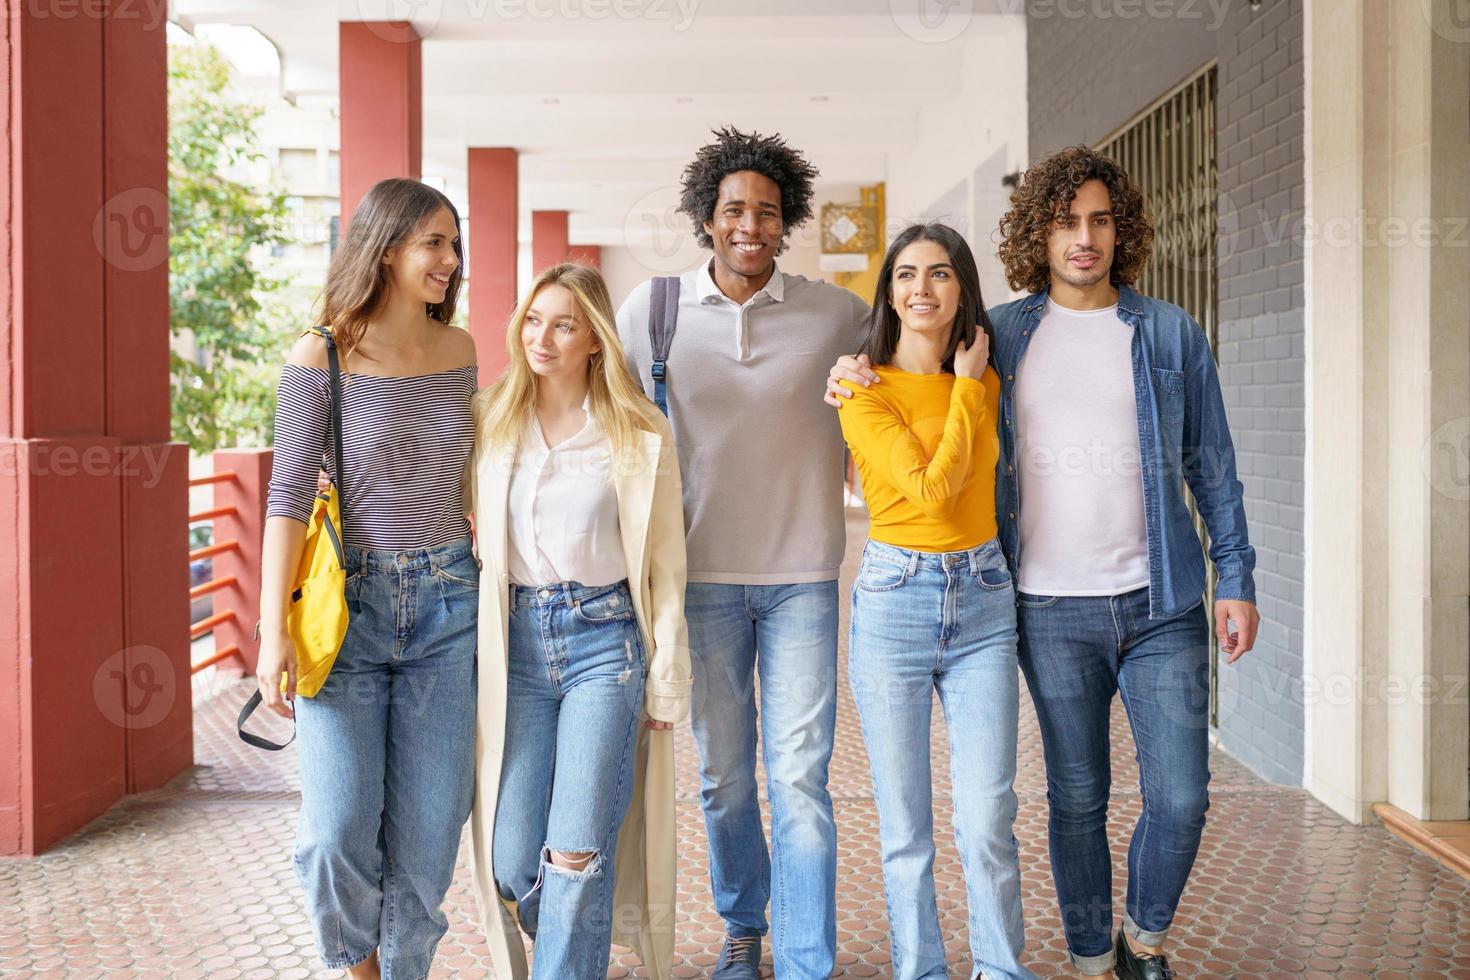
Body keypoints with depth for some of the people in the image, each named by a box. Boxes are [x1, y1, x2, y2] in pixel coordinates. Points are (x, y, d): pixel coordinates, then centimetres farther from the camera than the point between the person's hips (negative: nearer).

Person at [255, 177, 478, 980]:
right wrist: (274, 631, -14)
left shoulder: (459, 351, 7)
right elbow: (288, 497, -7)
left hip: (444, 606, 3)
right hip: (347, 606, -3)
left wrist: (489, 581, 16)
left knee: (428, 826, 3)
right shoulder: (320, 359, -5)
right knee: (338, 830, -7)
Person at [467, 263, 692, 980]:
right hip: (516, 641, 3)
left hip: (604, 638, -2)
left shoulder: (640, 435, 1)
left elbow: (665, 567, 3)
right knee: (513, 865, 3)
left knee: (576, 858, -7)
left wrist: (666, 681, 0)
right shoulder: (489, 420, 8)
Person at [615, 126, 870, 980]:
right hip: (703, 574, 1)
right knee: (723, 775, 12)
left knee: (800, 779, -3)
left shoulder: (837, 314, 0)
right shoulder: (652, 308, 2)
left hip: (803, 574, -1)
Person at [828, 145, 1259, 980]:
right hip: (1053, 609, 0)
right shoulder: (1000, 335, 4)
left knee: (1181, 798, 0)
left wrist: (1237, 581, 4)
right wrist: (858, 372, -5)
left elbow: (1213, 467, 8)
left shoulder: (1171, 333, 5)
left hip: (1161, 601, 1)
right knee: (1077, 800, 8)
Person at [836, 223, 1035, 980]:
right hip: (894, 604, -3)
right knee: (905, 831, 4)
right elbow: (931, 488, -14)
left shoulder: (986, 383, 10)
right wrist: (967, 389, -5)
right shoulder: (866, 392, -4)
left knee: (988, 823, -1)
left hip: (982, 604, 3)